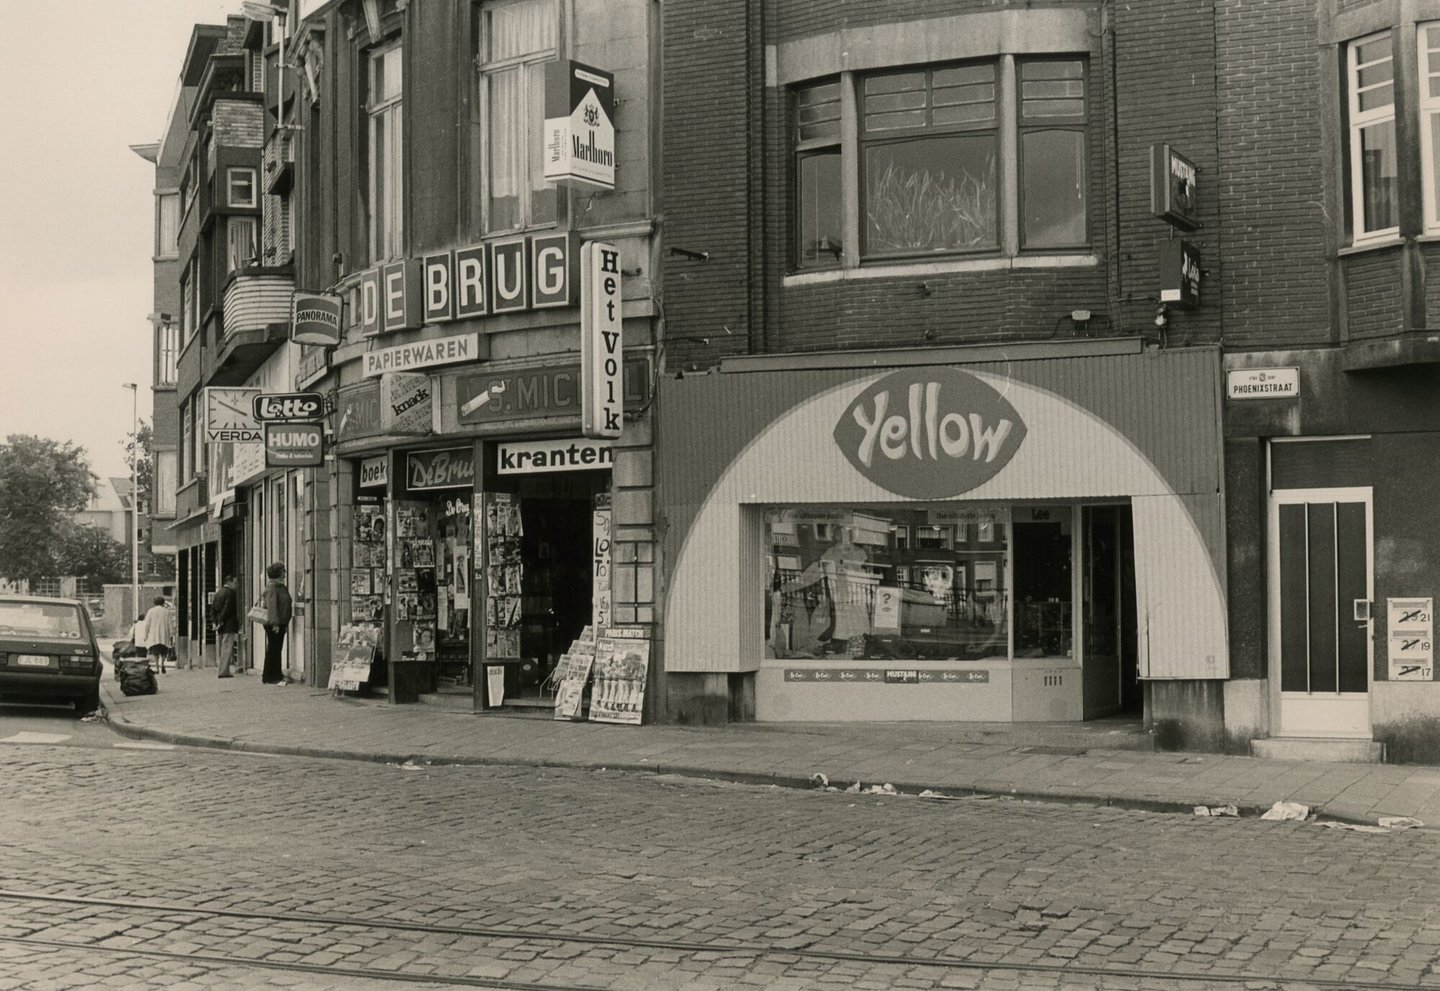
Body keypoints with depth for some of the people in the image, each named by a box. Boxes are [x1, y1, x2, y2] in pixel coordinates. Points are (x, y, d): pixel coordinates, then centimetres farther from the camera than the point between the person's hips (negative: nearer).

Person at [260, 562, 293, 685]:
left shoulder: (281, 587, 16)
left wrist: (286, 623, 21)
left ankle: (276, 676, 19)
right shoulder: (272, 587, -13)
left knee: (277, 650, 13)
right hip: (273, 624, -9)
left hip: (281, 623, 9)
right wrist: (275, 623, -24)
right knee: (273, 650, -5)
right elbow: (272, 606, -20)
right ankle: (270, 677, -1)